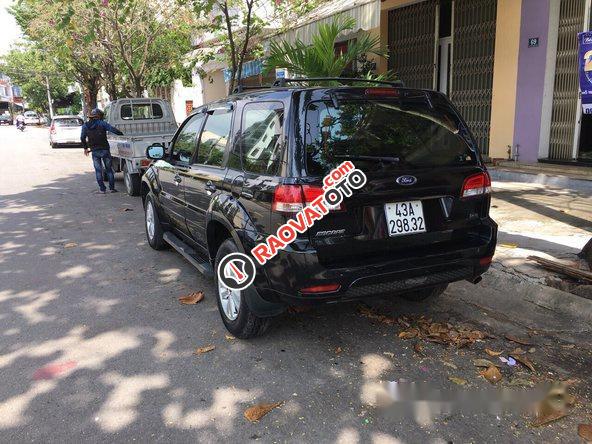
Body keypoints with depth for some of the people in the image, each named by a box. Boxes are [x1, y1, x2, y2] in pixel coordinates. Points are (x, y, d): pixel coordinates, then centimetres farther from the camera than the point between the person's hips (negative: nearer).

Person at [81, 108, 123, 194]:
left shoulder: (85, 126, 7)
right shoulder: (102, 123, -4)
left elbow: (82, 138, 11)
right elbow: (113, 129, -14)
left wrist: (85, 148, 22)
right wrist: (122, 134, -7)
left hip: (94, 151, 2)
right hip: (105, 150, -2)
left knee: (98, 171, 8)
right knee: (109, 169, 9)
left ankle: (102, 189, 6)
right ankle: (112, 188, 10)